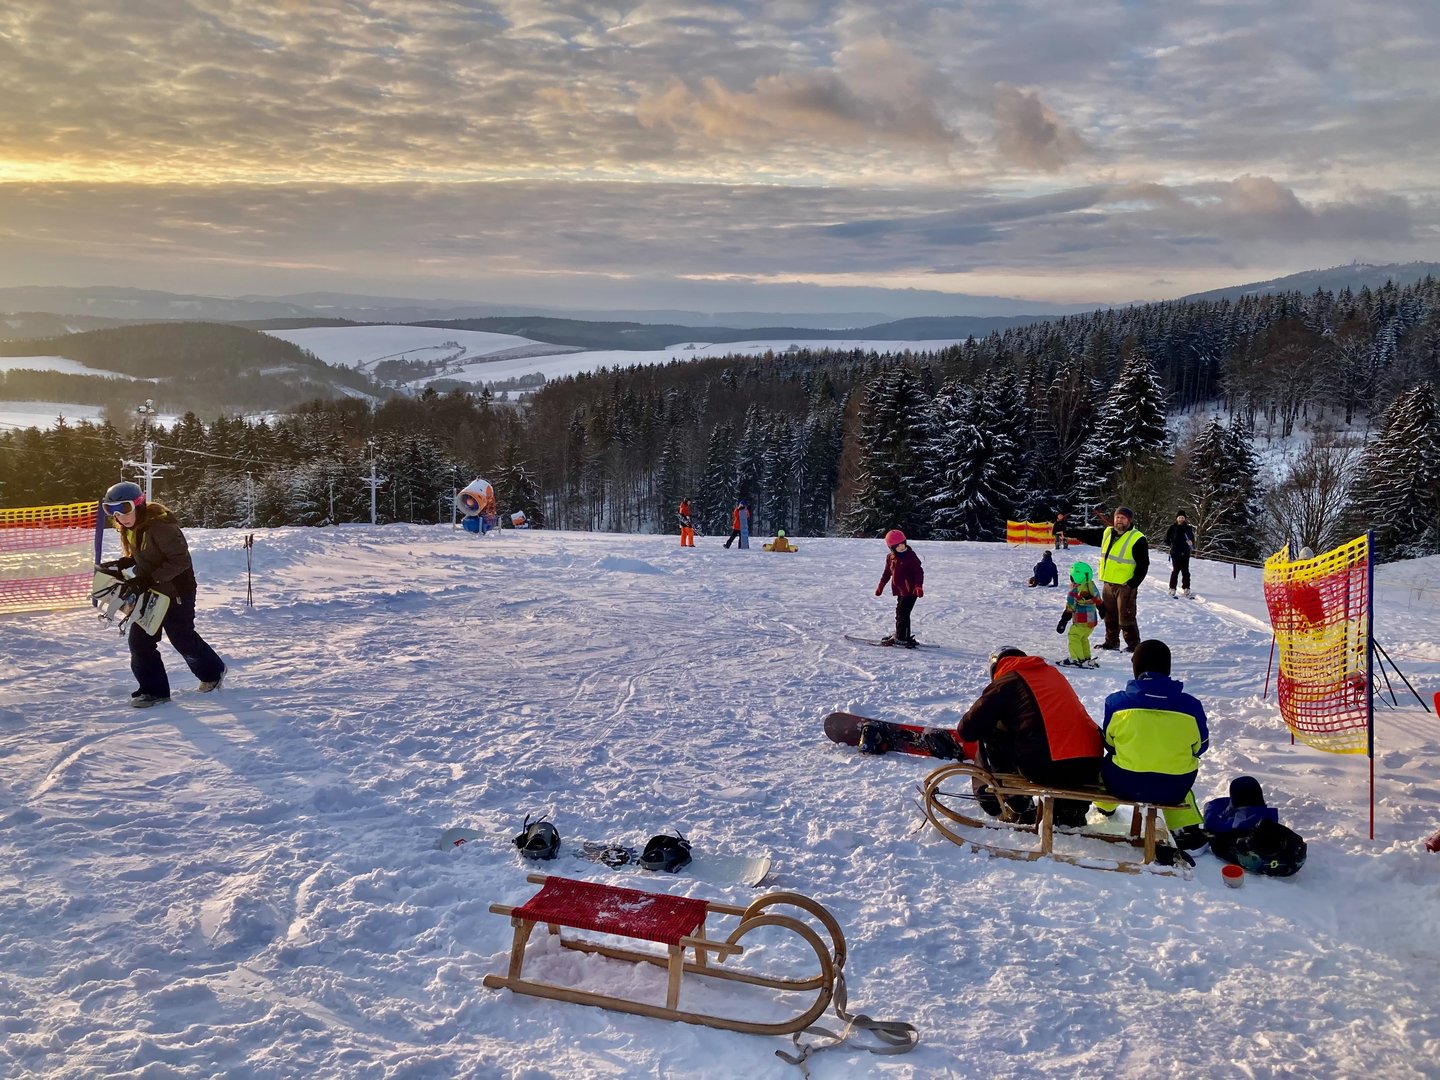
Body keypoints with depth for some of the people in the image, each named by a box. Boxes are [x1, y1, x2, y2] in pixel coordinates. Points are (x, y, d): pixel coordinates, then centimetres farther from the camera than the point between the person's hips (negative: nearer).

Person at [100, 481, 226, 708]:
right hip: (149, 592, 8)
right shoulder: (130, 528, 2)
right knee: (139, 640, 1)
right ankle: (154, 690, 11)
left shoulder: (160, 527, -27)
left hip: (177, 591, -8)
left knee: (183, 639, 6)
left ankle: (212, 671, 33)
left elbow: (181, 560, -27)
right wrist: (121, 564, -3)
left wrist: (150, 579, -31)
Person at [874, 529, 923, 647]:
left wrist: (919, 586, -27)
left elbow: (919, 572, -15)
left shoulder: (911, 556, -12)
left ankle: (900, 638, -3)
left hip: (910, 591, -8)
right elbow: (887, 573, 21)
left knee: (902, 613, -9)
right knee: (901, 613, 13)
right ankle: (904, 637, 24)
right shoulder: (890, 558, 8)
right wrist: (880, 586, 24)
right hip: (900, 591, 8)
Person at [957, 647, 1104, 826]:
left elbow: (967, 730, 4)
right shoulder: (1053, 672, 24)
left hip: (1046, 768, -5)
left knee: (990, 734, 14)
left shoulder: (1007, 680, 6)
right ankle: (1072, 808, 24)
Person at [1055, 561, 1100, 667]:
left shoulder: (1075, 592, -18)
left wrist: (1063, 622, -9)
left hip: (1081, 622, -9)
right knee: (1083, 638, 21)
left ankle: (1077, 659, -12)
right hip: (1092, 621, 9)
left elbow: (1070, 609, -15)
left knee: (1074, 637, -5)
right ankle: (1086, 658, 25)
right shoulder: (1092, 586, 4)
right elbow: (1098, 601, 19)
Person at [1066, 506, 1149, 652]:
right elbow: (1089, 535, 20)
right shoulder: (1107, 533, 9)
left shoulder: (1138, 539, -11)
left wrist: (1133, 583, -17)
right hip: (1108, 583, 7)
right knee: (1109, 616, 16)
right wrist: (1069, 532, 12)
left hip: (1125, 585, -7)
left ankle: (1133, 644, 7)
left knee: (1126, 618, -4)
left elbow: (1143, 565, -11)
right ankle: (1111, 641, 28)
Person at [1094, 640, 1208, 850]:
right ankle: (1188, 831, 31)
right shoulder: (1191, 706, -6)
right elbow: (1200, 746, 8)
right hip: (1173, 789, 1)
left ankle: (1104, 806, 55)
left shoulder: (1117, 702, -10)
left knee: (1109, 760, 33)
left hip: (1125, 785, -1)